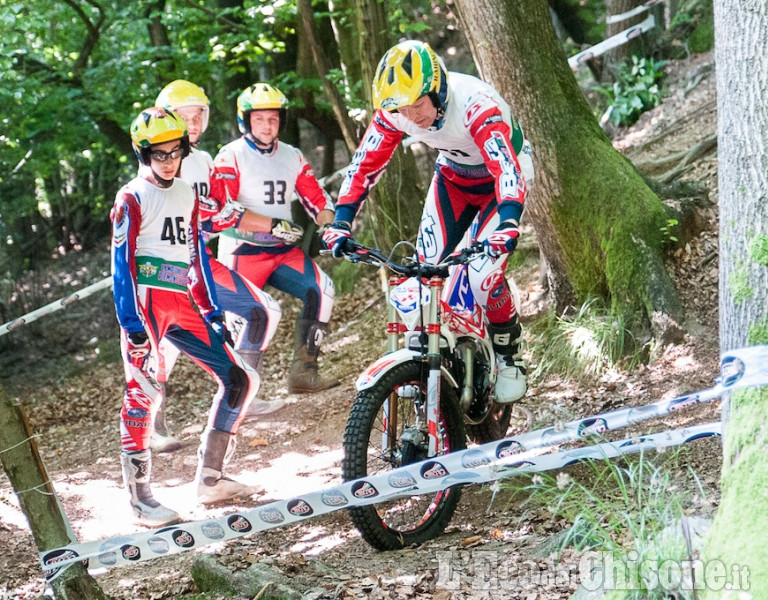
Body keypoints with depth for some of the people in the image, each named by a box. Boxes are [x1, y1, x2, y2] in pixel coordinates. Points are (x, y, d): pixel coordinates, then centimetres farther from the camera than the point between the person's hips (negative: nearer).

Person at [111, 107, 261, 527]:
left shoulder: (187, 196, 18)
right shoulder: (132, 198, -1)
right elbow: (122, 263, -6)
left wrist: (212, 311, 16)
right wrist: (131, 324, -14)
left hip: (183, 306, 7)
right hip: (147, 302, -7)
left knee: (240, 380, 1)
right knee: (143, 391, -14)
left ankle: (209, 478, 5)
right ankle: (138, 495, -7)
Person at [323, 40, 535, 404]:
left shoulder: (475, 105, -39)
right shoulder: (393, 109, -22)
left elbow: (508, 169, -47)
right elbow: (364, 164, -16)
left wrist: (507, 227, -62)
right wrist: (341, 223, -25)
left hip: (500, 176, -5)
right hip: (453, 176, 5)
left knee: (483, 274, -19)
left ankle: (509, 356, 5)